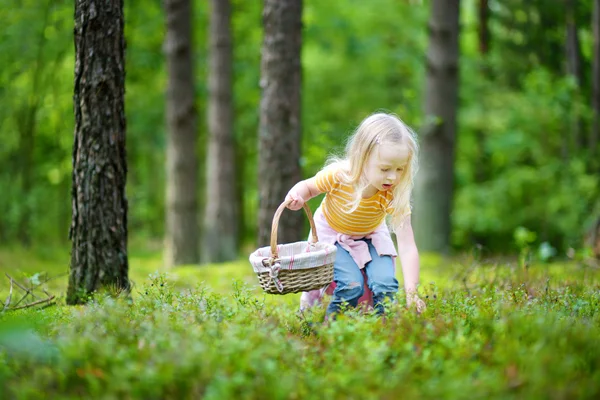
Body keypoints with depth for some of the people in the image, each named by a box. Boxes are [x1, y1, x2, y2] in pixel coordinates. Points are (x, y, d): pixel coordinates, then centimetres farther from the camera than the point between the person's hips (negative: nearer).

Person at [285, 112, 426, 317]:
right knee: (351, 285, -22)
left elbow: (407, 246, -32)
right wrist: (296, 196, -34)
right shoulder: (337, 175, -32)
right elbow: (309, 186, -9)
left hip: (371, 236, 2)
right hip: (331, 233, -2)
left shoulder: (395, 195, -29)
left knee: (385, 285, -20)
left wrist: (411, 292, -41)